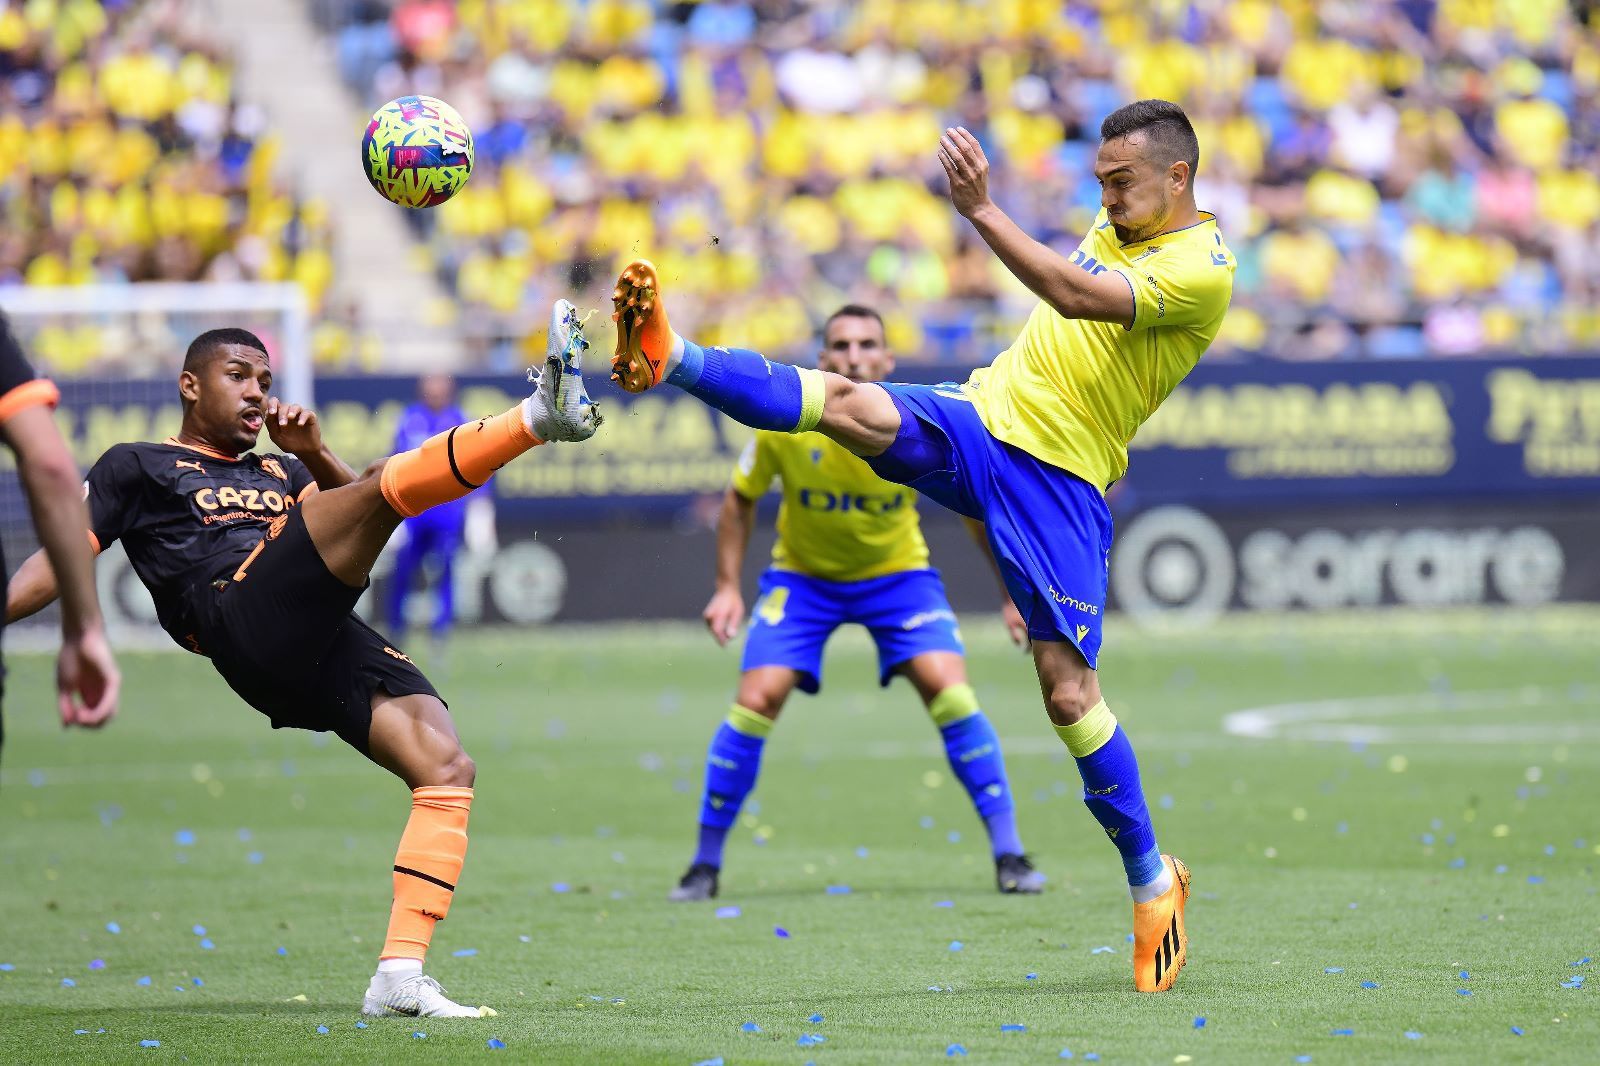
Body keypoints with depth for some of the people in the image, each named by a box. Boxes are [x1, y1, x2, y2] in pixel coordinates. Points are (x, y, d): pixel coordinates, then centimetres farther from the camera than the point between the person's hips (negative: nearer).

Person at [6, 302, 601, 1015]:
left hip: (329, 639, 6)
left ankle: (399, 975, -17)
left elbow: (357, 523, 27)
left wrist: (312, 455, 13)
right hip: (242, 617, -6)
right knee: (385, 485, -23)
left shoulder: (278, 470, 39)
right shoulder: (136, 467, 22)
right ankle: (540, 415, -44)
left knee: (447, 767, -13)